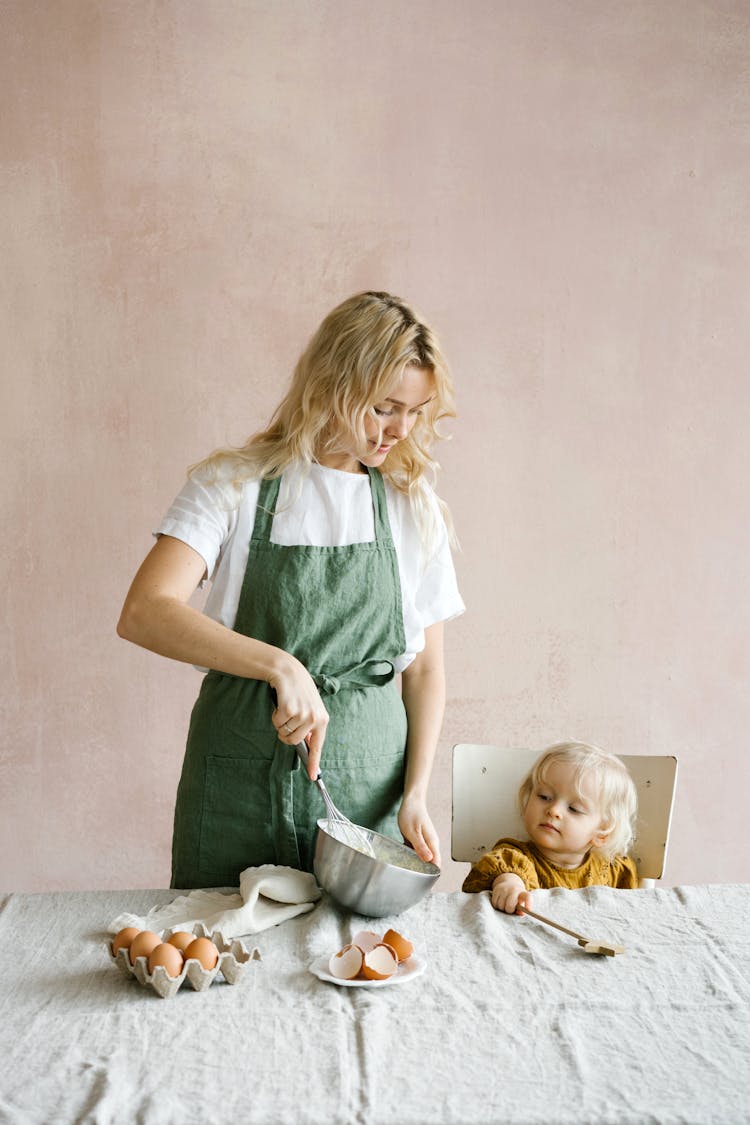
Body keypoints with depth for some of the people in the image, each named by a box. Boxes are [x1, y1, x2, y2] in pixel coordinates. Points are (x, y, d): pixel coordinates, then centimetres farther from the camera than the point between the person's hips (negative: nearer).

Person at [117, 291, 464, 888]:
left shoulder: (415, 509, 3)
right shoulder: (233, 485, -5)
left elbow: (425, 668, 6)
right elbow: (144, 614, -19)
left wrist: (415, 795, -4)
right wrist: (280, 665, -29)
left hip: (367, 780, 2)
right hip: (241, 787, -2)